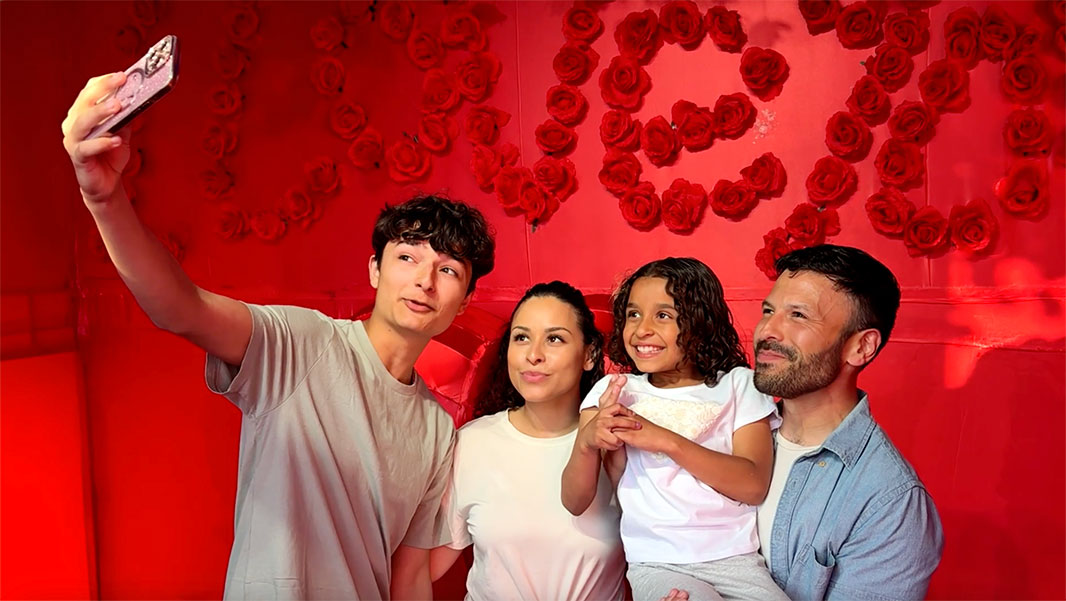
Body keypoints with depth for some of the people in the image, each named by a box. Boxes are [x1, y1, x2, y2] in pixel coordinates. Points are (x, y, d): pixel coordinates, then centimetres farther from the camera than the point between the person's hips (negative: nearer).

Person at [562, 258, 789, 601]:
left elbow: (754, 486, -9)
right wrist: (587, 441, -18)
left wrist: (665, 440, -18)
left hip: (736, 559, 3)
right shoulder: (614, 391, 6)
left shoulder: (738, 386, 5)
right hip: (657, 564, -3)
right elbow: (574, 503, 2)